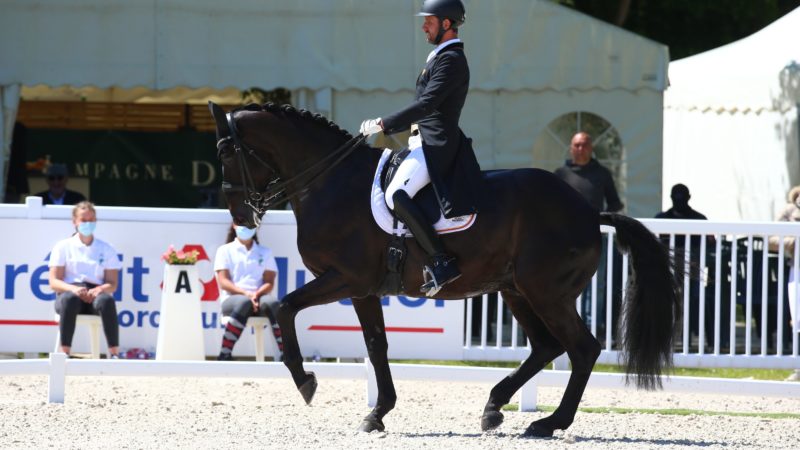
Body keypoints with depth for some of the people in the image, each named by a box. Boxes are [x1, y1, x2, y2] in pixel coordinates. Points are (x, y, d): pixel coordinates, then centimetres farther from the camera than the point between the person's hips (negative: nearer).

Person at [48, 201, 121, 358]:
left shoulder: (106, 249, 16)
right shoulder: (63, 247, 12)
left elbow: (113, 285, 9)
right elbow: (54, 282, 2)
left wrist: (100, 289, -16)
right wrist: (74, 289, -20)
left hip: (95, 294, 1)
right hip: (70, 291, -1)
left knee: (107, 300, -36)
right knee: (69, 299, -40)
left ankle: (114, 353, -40)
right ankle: (64, 353, -42)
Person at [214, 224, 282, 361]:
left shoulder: (265, 252, 21)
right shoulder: (225, 250, 14)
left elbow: (269, 282, 10)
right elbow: (223, 282, 2)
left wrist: (257, 294, -14)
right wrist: (245, 294, -16)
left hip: (259, 297, 2)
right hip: (233, 299, -2)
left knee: (272, 303, -35)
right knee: (244, 303, -40)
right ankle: (224, 356, -42)